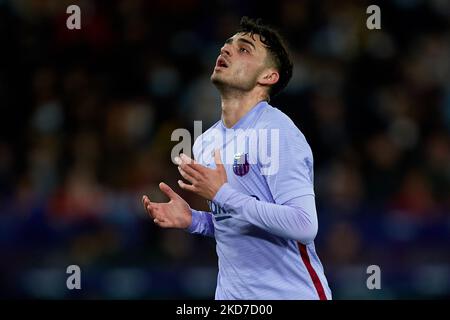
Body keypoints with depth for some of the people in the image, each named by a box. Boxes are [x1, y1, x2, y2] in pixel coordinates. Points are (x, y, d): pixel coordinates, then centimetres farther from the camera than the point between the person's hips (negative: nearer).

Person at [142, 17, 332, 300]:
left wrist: (223, 194, -23)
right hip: (232, 293, 7)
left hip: (290, 293, -7)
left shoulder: (277, 133, -15)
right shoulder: (207, 141, 9)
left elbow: (303, 226, -25)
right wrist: (192, 220, 0)